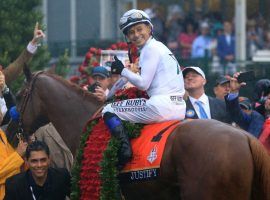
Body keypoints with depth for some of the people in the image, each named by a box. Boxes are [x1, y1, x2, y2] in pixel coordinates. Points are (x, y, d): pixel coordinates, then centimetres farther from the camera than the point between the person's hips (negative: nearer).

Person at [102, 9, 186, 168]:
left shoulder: (151, 48, -5)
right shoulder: (160, 47, 23)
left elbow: (143, 83, -11)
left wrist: (122, 71, 2)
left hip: (161, 105, -10)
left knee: (109, 111, -6)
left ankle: (124, 148, -23)